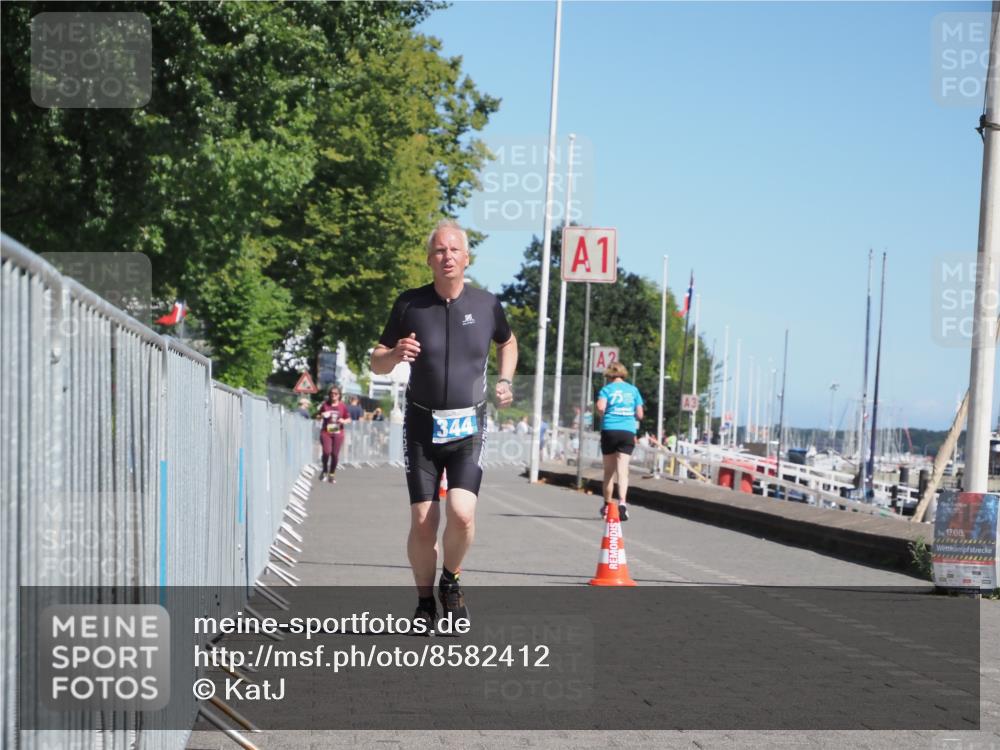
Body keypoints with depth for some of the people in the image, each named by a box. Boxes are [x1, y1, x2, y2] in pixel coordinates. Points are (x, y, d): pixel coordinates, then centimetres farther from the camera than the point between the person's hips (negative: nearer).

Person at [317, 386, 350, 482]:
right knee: (326, 452, -16)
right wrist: (321, 416, -11)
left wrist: (344, 421, -13)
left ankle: (331, 475, 16)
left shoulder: (342, 406, 3)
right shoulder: (325, 405, 2)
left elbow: (349, 419, 9)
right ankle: (324, 471, 11)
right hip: (326, 432, -1)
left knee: (335, 454, 1)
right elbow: (317, 416, 11)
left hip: (338, 433, 1)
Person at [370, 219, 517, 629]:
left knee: (461, 514, -17)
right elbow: (376, 364, 5)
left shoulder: (486, 304, 1)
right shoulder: (410, 304, -2)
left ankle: (451, 580, 11)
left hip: (468, 428, 0)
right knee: (423, 524, -1)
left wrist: (504, 381, 6)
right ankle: (425, 602, 19)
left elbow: (508, 342, 23)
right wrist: (395, 353, -17)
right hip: (422, 426, 0)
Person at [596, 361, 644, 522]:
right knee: (623, 470, -4)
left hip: (609, 430, -1)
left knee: (609, 470, 11)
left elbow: (600, 407, -16)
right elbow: (639, 414, 7)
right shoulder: (633, 390, 10)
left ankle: (607, 504, 20)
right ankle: (622, 501, -24)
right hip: (628, 432, 1)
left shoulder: (607, 389, 2)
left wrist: (605, 417, 3)